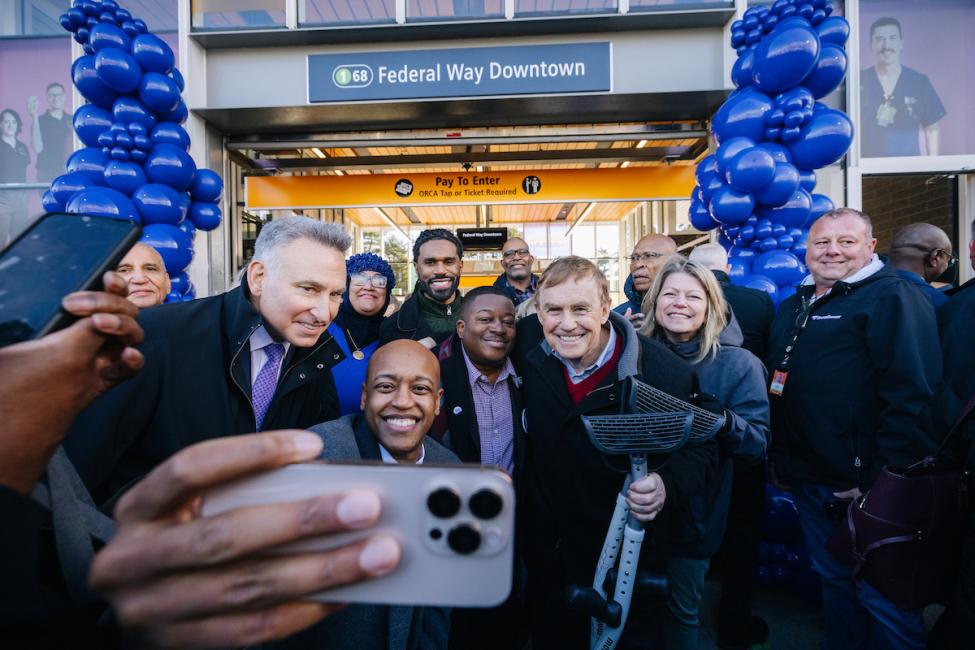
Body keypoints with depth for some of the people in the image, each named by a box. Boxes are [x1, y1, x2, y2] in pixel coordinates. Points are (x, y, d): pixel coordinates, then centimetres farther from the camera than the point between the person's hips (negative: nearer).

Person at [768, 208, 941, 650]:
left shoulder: (892, 298, -10)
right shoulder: (793, 307, 13)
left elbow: (911, 396, -19)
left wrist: (879, 478, -20)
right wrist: (777, 456, 16)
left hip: (862, 483, -7)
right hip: (806, 479, 7)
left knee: (880, 594, 8)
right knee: (832, 578, 22)